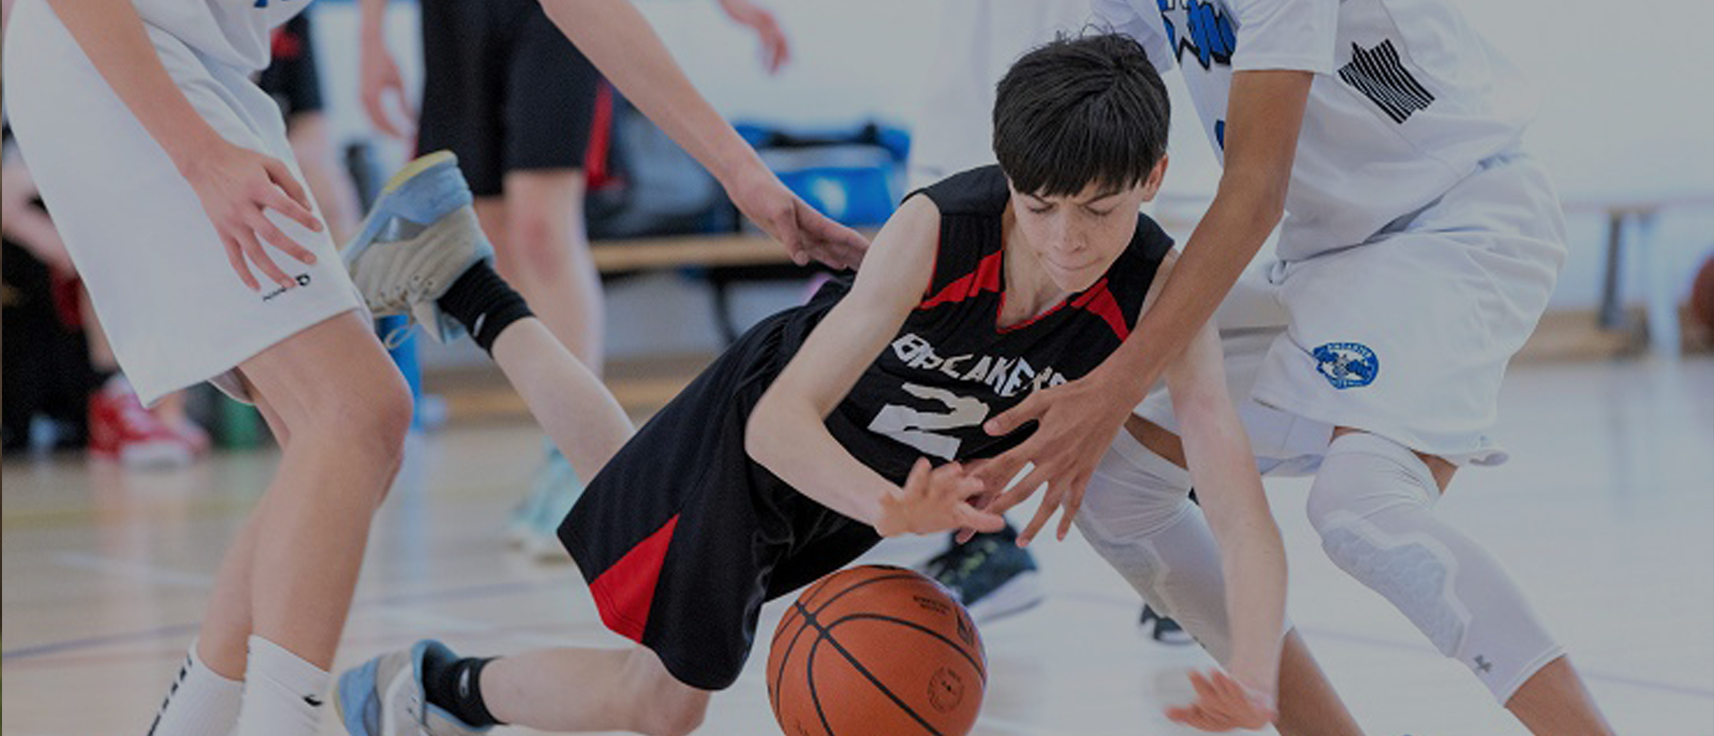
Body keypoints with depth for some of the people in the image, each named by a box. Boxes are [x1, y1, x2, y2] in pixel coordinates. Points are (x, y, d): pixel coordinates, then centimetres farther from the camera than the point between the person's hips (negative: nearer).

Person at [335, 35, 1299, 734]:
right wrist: (892, 509, -58)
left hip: (865, 486, 5)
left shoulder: (1159, 291, -31)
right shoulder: (938, 228, -38)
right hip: (762, 431, -5)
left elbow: (1240, 507, -36)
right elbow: (781, 421, -38)